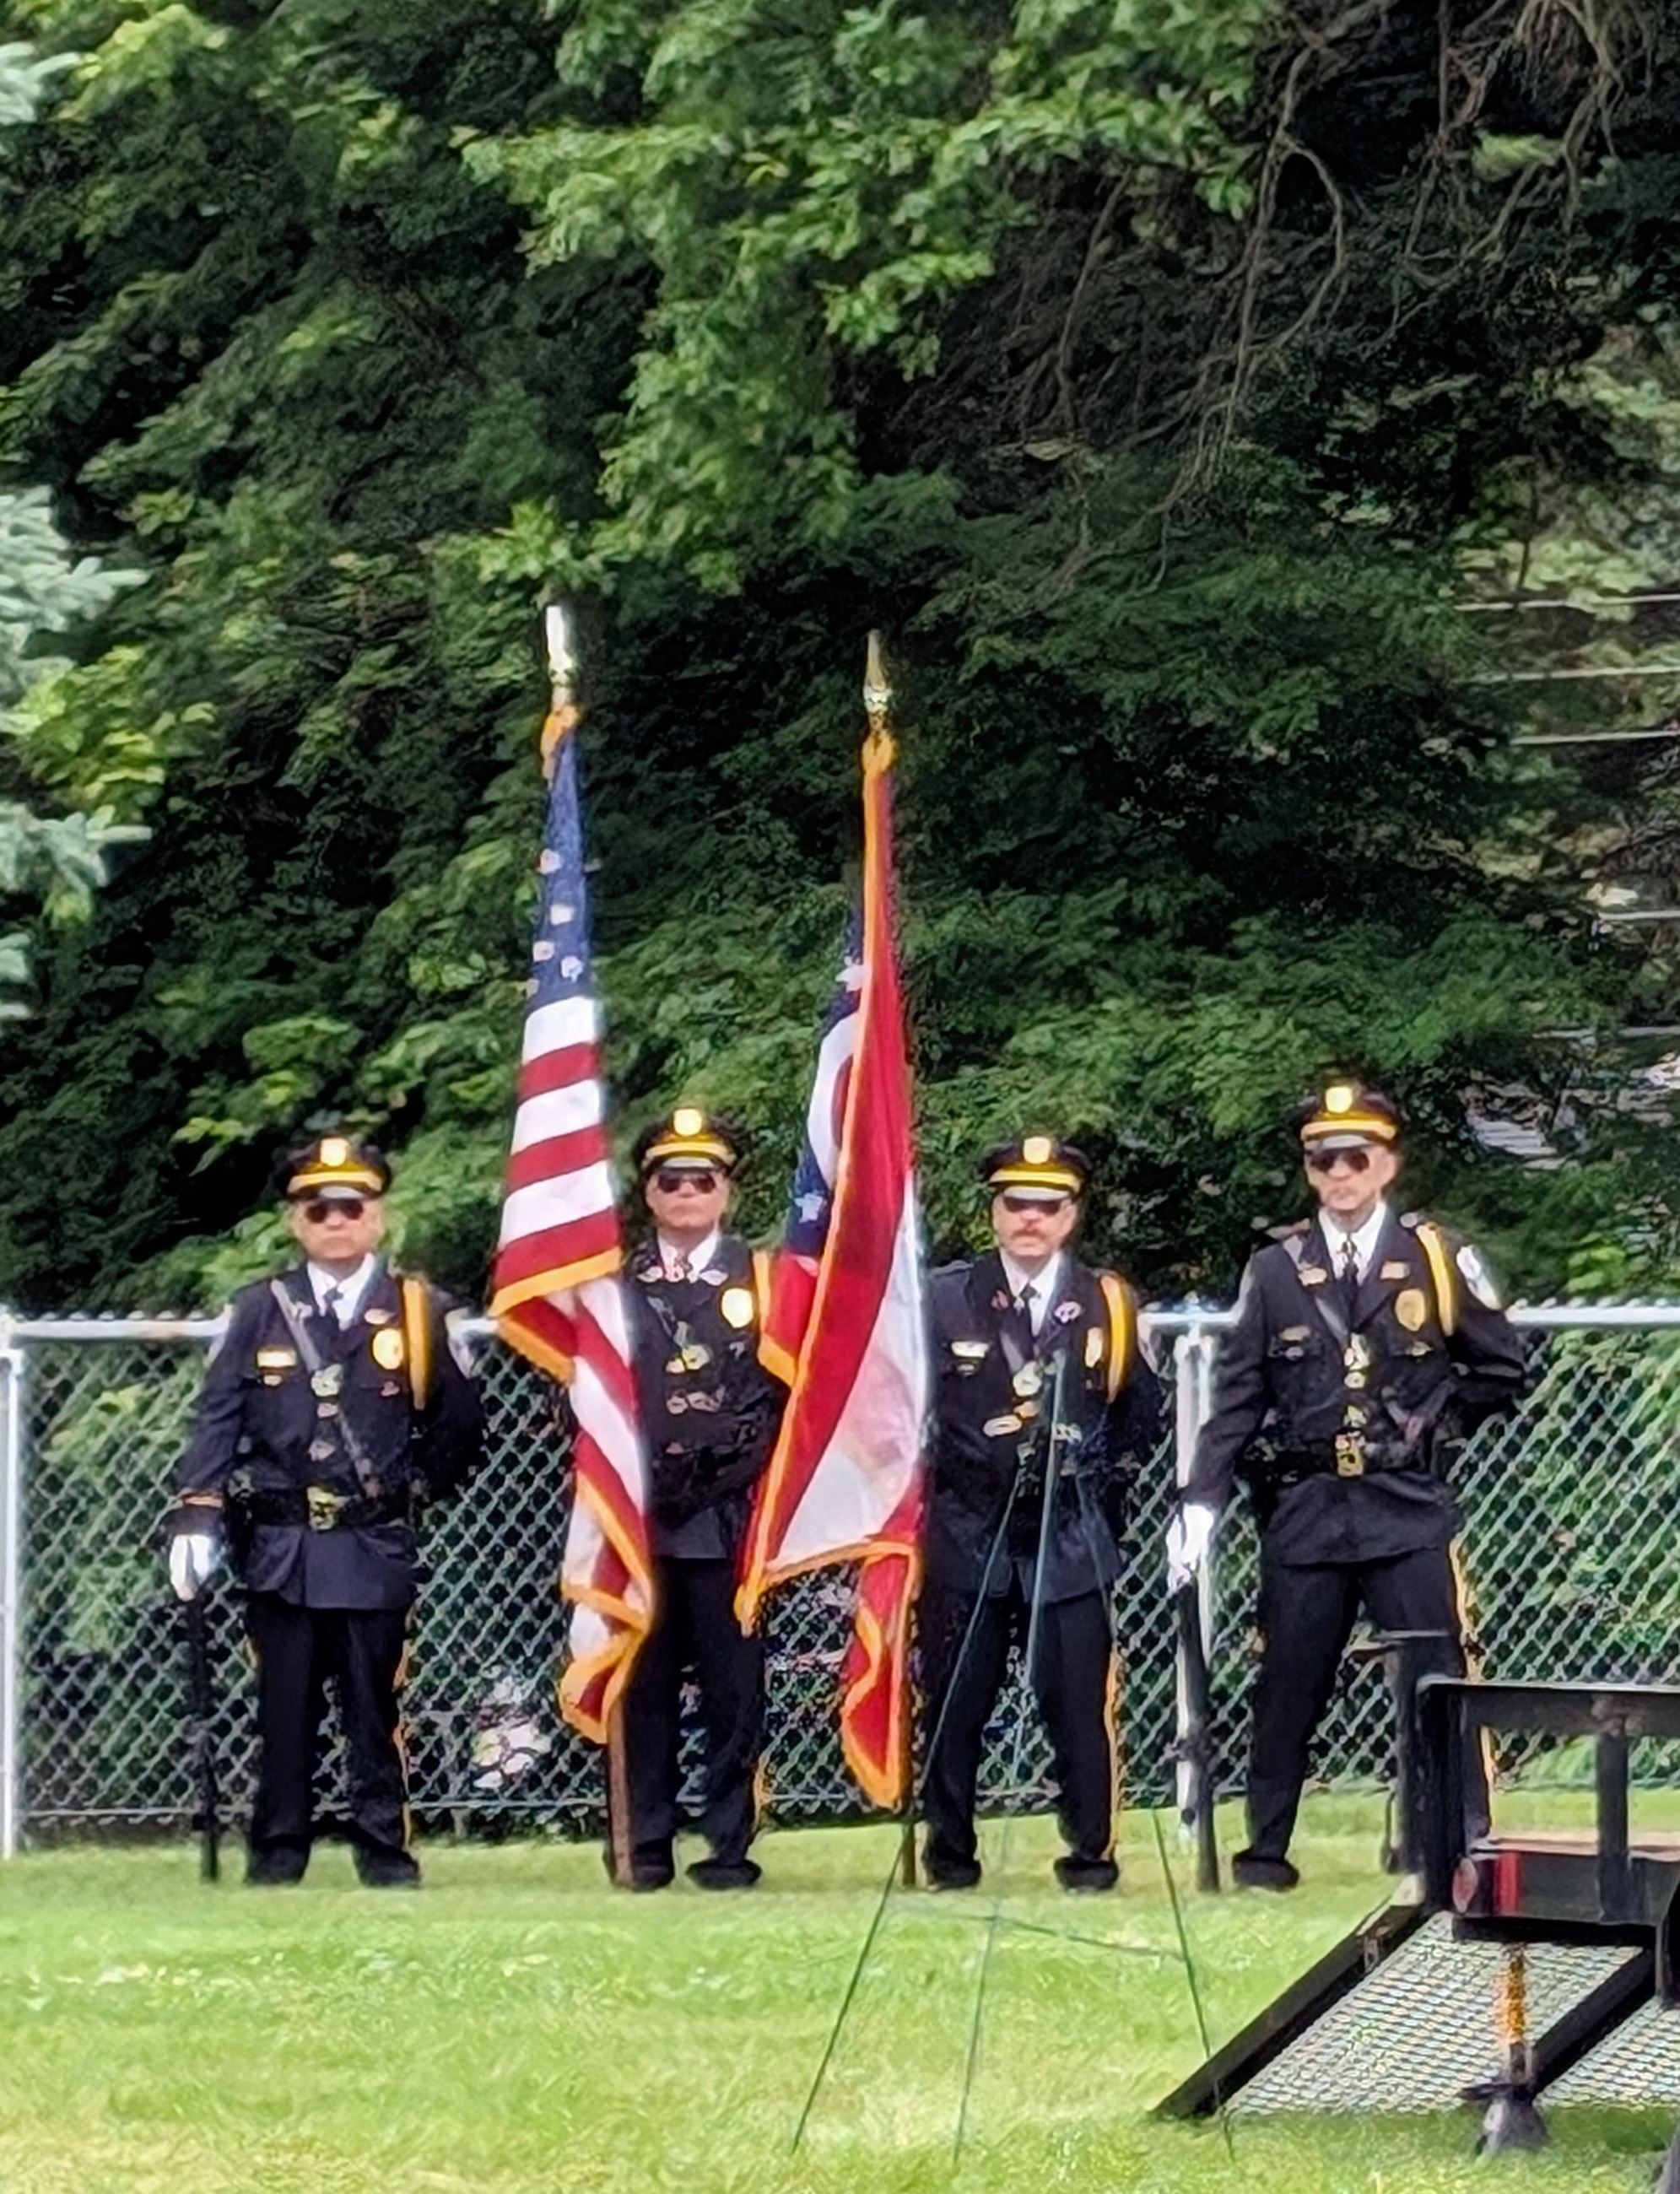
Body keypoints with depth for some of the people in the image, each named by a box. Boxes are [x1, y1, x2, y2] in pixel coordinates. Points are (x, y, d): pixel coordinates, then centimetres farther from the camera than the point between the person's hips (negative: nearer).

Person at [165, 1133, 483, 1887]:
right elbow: (217, 1423, 0)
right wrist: (195, 1519, -9)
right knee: (284, 1712, 4)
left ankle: (385, 1853, 7)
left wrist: (412, 1490, 5)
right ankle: (277, 1853, 9)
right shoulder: (259, 1313, 5)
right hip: (279, 1548, 1)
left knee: (374, 1710, 2)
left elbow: (459, 1426, 10)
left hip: (376, 1549, -1)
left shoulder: (421, 1313, 4)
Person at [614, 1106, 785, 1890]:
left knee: (733, 1689, -1)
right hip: (639, 1517, 1)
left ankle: (730, 1846, 3)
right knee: (642, 1687, 2)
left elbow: (786, 1396, 4)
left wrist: (727, 1473, -7)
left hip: (729, 1520, -1)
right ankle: (642, 1846, 7)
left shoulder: (763, 1280, 8)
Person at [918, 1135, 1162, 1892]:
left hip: (1071, 1541, 0)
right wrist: (930, 1485, 2)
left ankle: (1091, 1851, 6)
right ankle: (950, 1852, 11)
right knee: (955, 1703, 1)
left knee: (1080, 1702, -3)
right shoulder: (942, 1300, 2)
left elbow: (1142, 1417, 17)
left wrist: (1102, 1485, 11)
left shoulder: (1107, 1305, 7)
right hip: (965, 1537, 0)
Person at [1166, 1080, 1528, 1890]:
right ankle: (1266, 1848, 14)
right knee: (1289, 1688, 5)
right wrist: (1200, 1504, -4)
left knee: (1439, 1683, -6)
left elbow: (1501, 1370, 11)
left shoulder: (1437, 1258, 3)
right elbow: (1237, 1397, 4)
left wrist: (1433, 1431, 5)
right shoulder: (1274, 1270, 5)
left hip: (1409, 1513, -1)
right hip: (1304, 1511, 1)